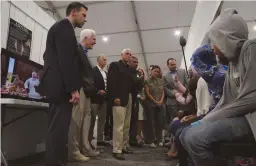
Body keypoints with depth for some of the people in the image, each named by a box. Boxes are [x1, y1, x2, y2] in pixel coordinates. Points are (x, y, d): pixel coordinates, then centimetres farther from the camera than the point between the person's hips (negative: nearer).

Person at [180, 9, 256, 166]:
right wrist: (203, 119, 2)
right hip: (235, 116, 9)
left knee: (195, 137, -25)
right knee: (186, 135, 3)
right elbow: (226, 100, 13)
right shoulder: (233, 60, 17)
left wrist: (208, 119, -14)